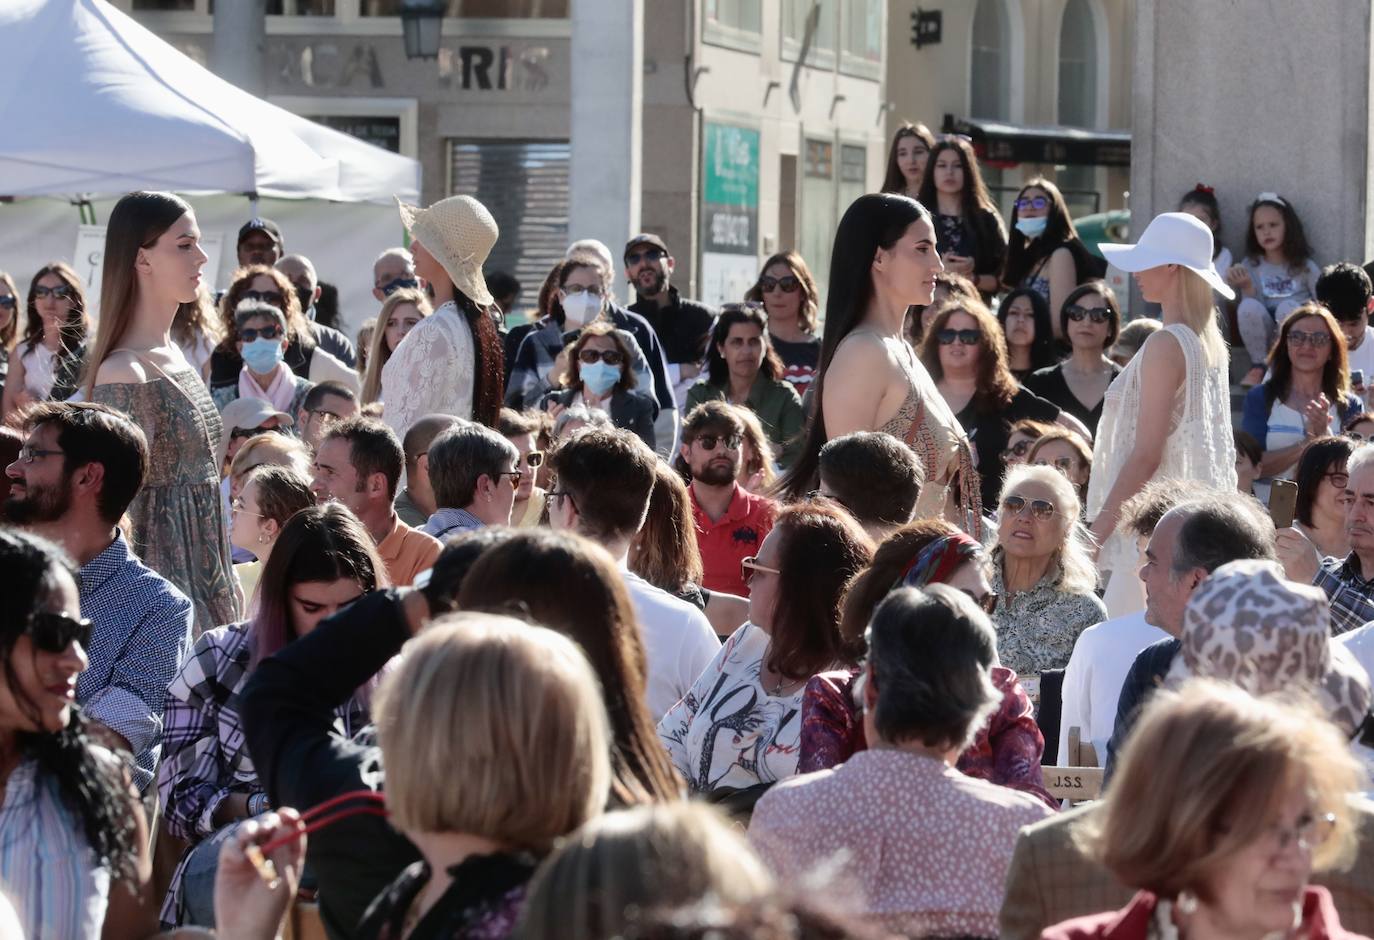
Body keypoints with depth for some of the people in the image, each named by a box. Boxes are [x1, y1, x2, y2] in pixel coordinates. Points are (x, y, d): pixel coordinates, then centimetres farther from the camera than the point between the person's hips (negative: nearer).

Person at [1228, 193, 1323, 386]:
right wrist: (1247, 287, -22)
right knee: (1248, 306, -30)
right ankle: (1259, 366, -11)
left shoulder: (1305, 267, 2)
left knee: (1287, 307, -33)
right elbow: (1252, 311, -5)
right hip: (1264, 337, 1)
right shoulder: (1250, 265, 4)